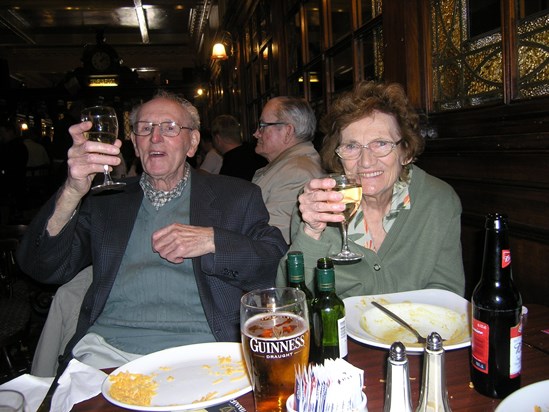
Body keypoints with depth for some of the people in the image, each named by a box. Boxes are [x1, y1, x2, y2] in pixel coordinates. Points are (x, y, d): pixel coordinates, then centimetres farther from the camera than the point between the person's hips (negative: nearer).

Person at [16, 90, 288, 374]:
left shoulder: (237, 196, 10)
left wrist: (212, 241, -13)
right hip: (106, 349, 2)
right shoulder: (106, 197, 15)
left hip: (197, 351, -1)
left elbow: (280, 265, 1)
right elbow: (45, 270, 5)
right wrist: (72, 193, -12)